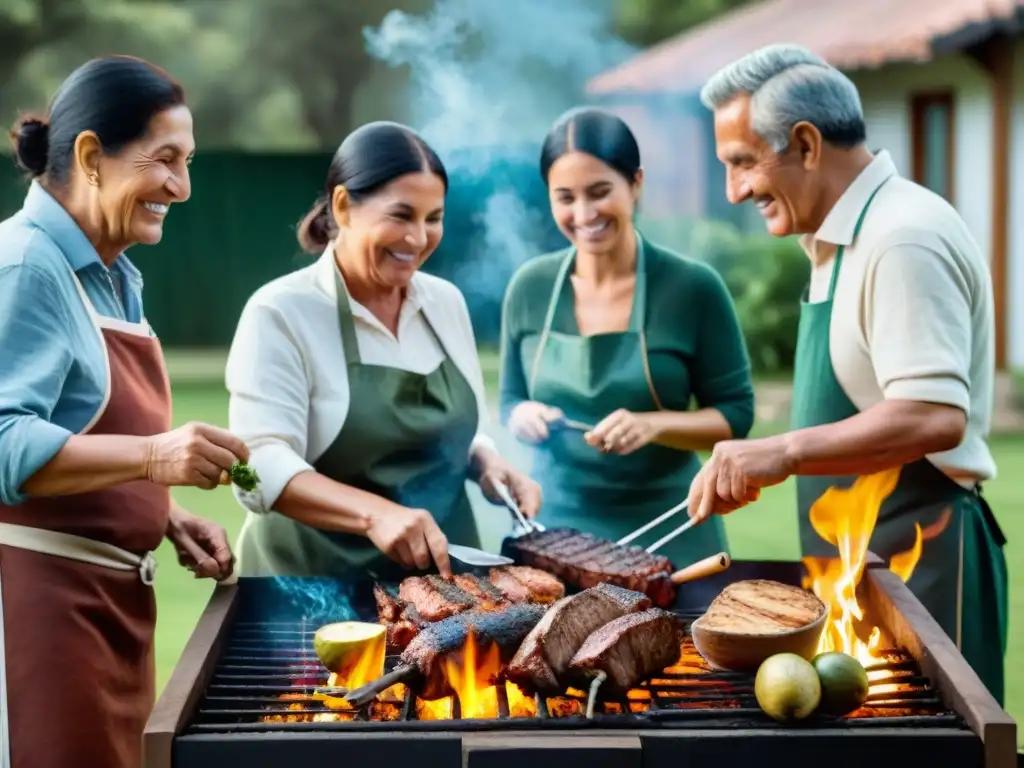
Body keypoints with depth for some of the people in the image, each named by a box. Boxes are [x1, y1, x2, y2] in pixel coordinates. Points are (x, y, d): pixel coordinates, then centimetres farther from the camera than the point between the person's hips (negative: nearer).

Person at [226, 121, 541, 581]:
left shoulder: (446, 302, 8)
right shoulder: (280, 314, -9)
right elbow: (261, 468, -18)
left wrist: (489, 467, -2)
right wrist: (373, 514, -32)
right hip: (319, 588, -5)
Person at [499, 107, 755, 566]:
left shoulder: (693, 287, -10)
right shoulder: (529, 287, -1)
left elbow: (735, 415, -5)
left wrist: (654, 424, -21)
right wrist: (522, 417, -11)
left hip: (665, 533, -2)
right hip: (555, 526, 3)